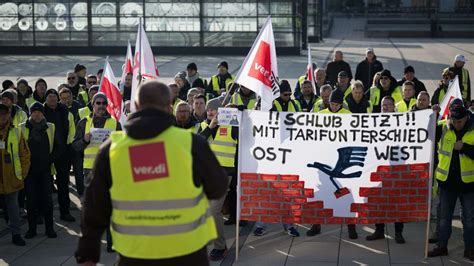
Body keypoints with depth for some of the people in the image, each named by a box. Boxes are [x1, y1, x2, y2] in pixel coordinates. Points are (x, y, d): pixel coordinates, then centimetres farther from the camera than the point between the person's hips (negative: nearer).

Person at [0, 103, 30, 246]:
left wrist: (22, 174, 2)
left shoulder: (16, 132, 0)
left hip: (12, 179, 1)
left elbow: (25, 155, 5)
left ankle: (16, 234, 21)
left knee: (13, 208, 11)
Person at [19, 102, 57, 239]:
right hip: (29, 170, 0)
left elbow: (57, 146, 11)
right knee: (31, 200, 3)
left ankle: (49, 228, 10)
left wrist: (51, 159, -1)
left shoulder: (50, 128, 5)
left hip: (45, 170, 0)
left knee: (47, 199, 1)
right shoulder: (23, 128, 2)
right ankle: (31, 228, 12)